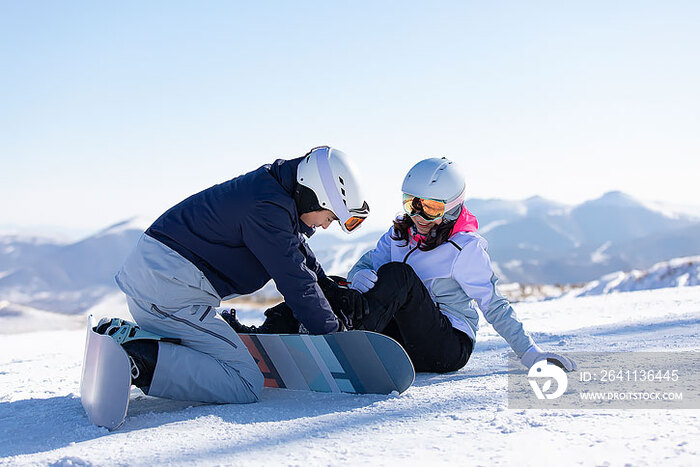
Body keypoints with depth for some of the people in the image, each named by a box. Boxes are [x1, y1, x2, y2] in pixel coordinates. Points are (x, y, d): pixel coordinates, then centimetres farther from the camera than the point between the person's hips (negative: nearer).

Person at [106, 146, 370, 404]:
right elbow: (296, 282, -14)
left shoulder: (267, 187, 13)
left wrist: (328, 286, 30)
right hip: (171, 290, -11)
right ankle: (141, 358, -20)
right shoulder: (268, 207, -18)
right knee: (246, 385, -11)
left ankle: (122, 334, 9)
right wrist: (333, 331, -2)